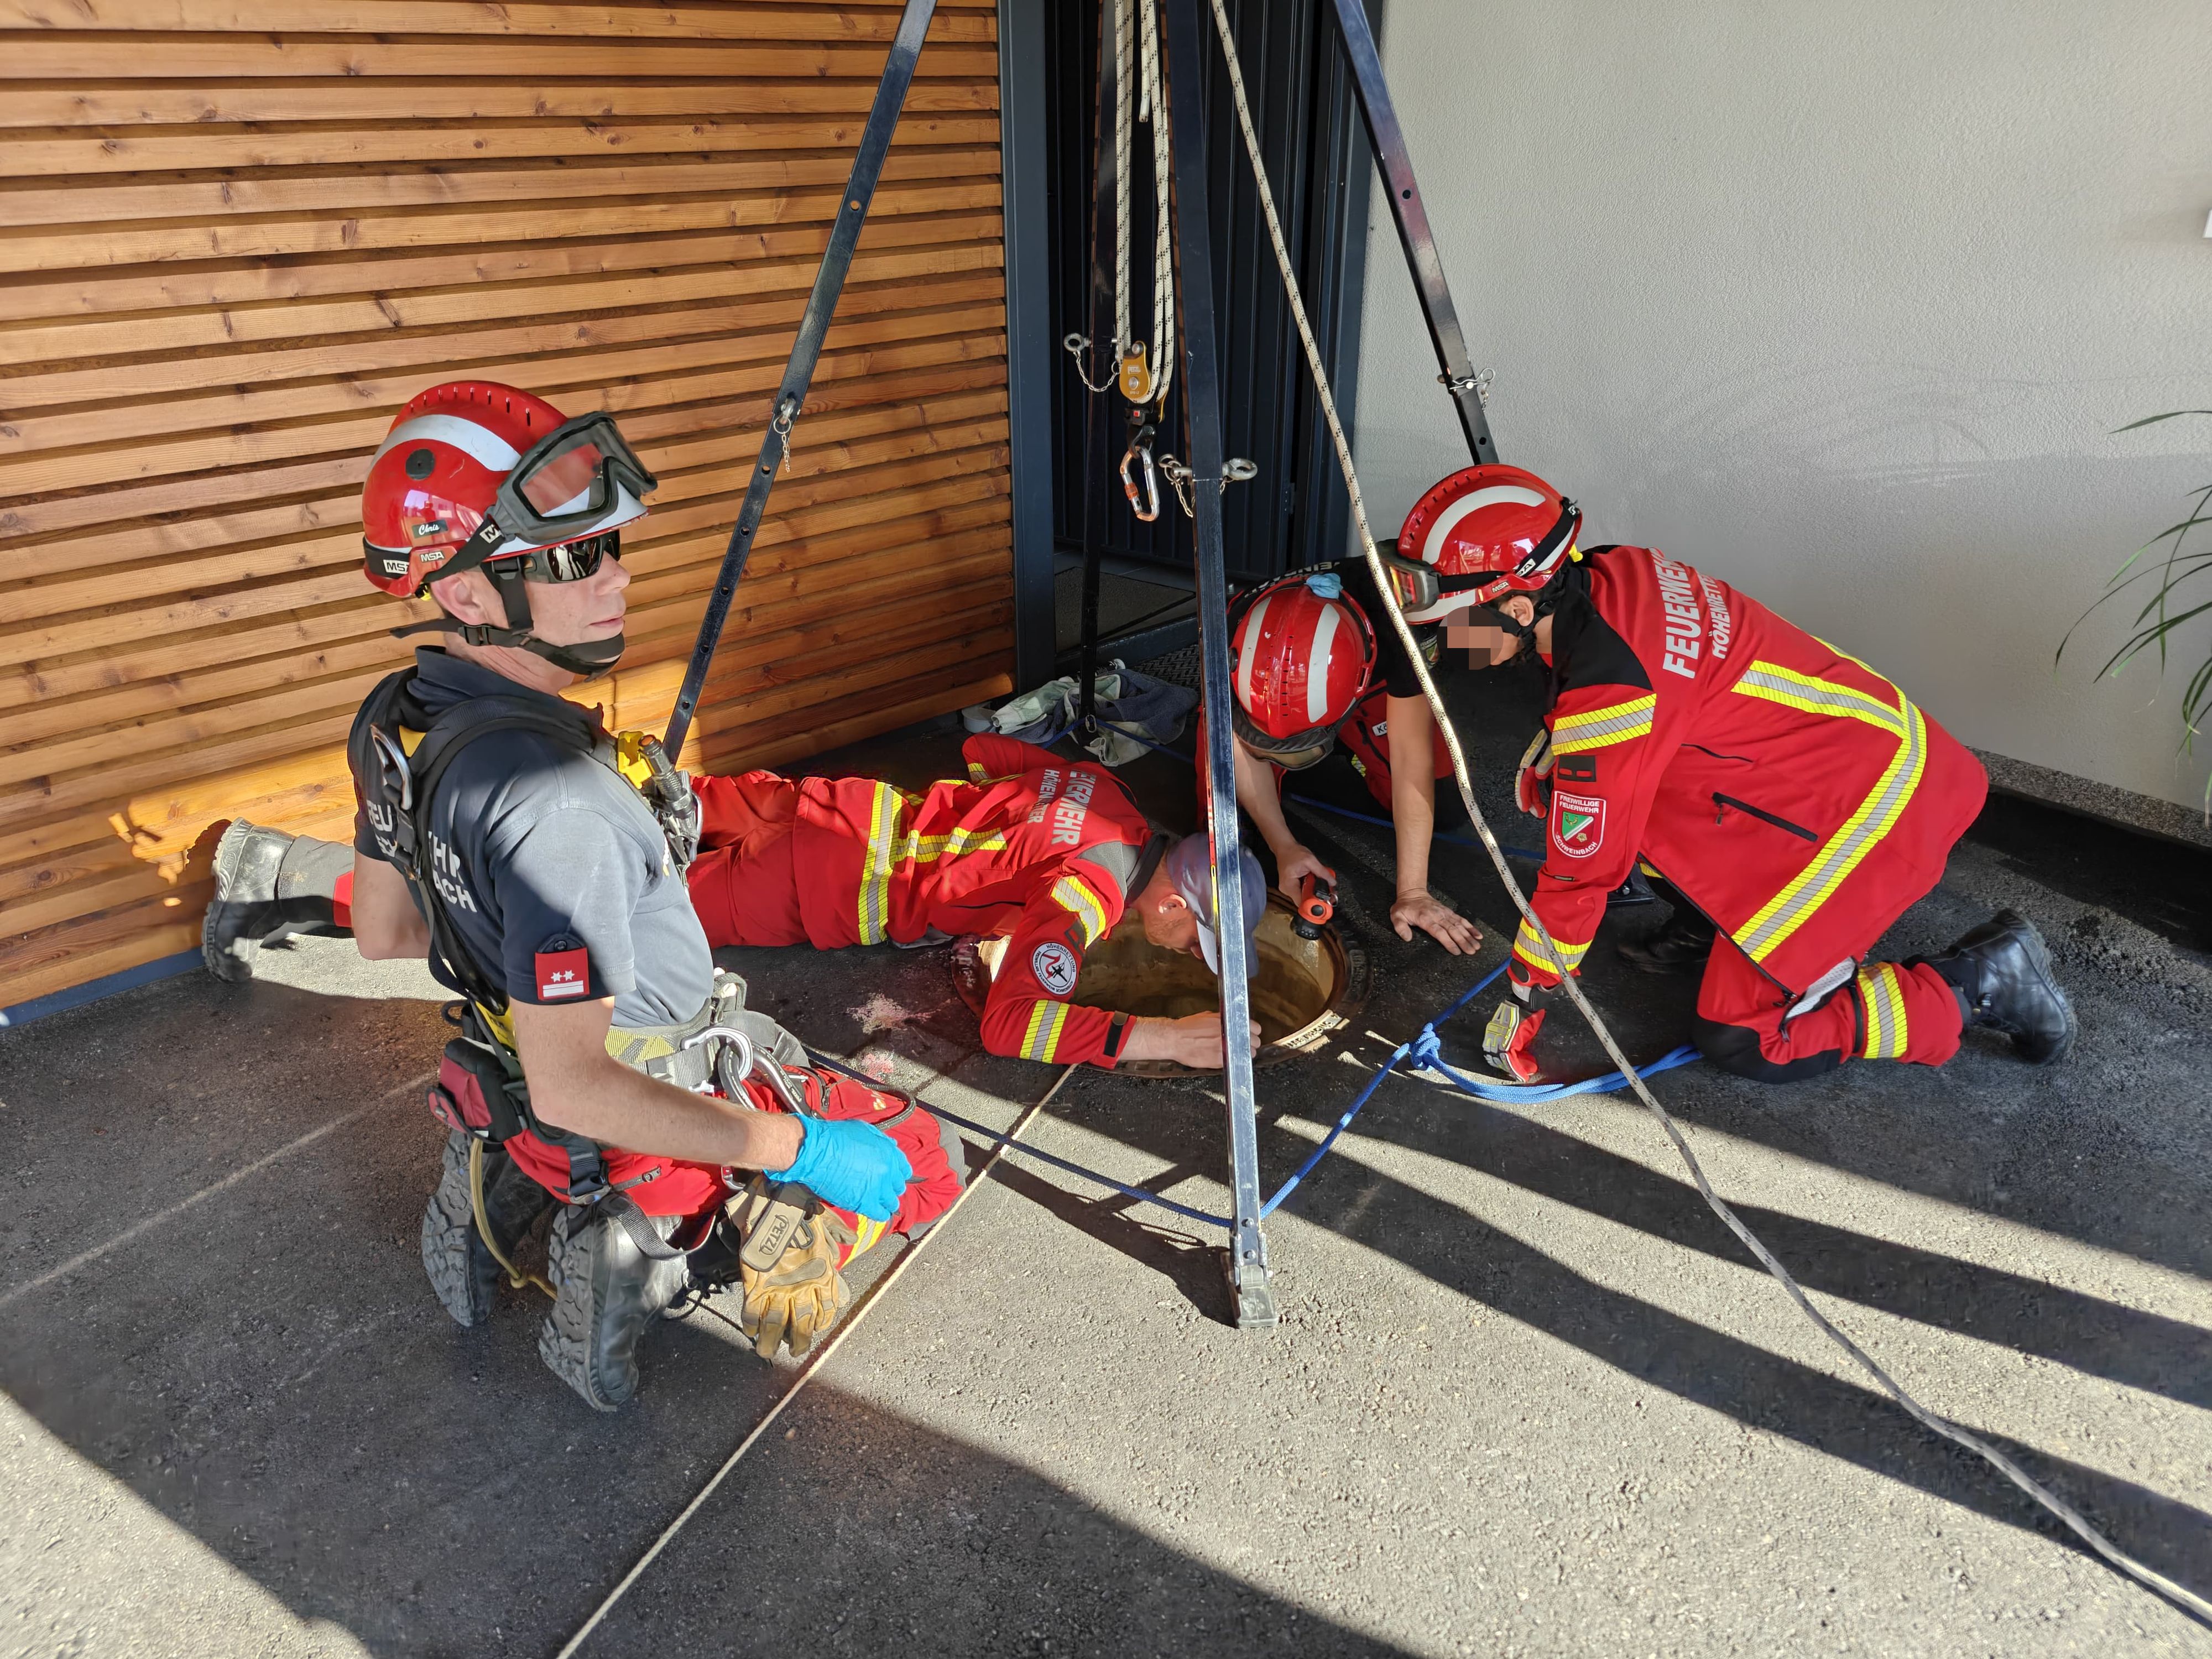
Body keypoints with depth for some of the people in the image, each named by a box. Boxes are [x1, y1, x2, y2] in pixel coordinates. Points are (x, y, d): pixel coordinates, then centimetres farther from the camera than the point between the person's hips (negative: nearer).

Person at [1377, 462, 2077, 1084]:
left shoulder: (1607, 696, -29)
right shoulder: (1610, 572, -6)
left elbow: (1583, 869, -18)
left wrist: (1526, 997, -6)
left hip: (1872, 804, -9)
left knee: (1740, 1039, -3)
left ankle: (1984, 980, 7)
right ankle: (1716, 921, 19)